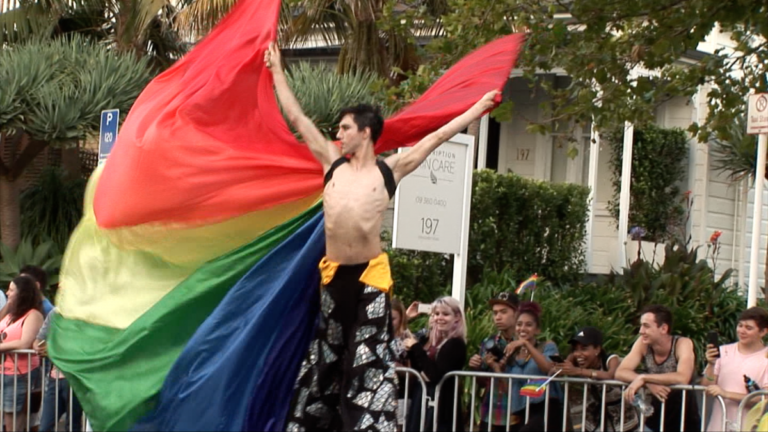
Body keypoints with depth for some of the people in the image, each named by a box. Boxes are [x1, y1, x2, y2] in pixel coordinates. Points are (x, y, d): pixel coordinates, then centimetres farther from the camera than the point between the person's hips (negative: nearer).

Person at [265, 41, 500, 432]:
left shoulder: (390, 170, 2)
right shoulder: (332, 163, 9)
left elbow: (437, 137, 6)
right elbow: (297, 118, 15)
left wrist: (480, 107, 10)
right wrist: (277, 71, 20)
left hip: (370, 274, -3)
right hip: (333, 273, 3)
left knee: (369, 361, 0)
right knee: (325, 358, 12)